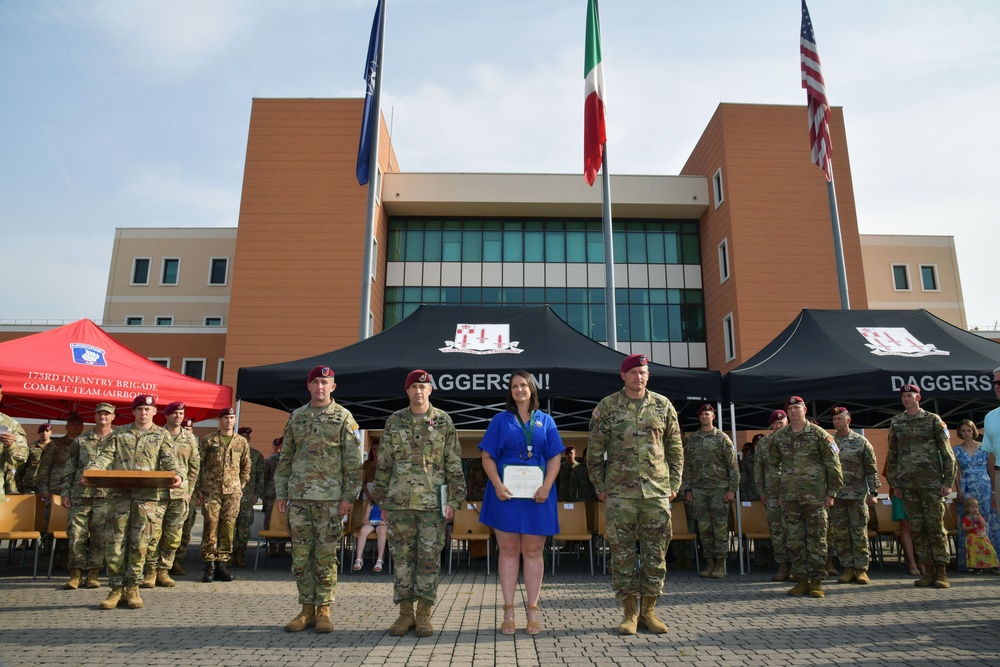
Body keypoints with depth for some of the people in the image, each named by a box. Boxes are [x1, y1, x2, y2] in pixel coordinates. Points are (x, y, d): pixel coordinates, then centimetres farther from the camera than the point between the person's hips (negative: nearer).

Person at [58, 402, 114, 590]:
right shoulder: (80, 440, 10)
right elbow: (69, 469, 10)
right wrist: (65, 493, 4)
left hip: (105, 496, -1)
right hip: (80, 495, 1)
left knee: (100, 537, 1)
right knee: (76, 534, 1)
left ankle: (93, 574, 11)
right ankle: (75, 573, 11)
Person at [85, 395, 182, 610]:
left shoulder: (161, 435, 11)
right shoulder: (118, 433, 14)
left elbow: (168, 459, -1)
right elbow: (105, 456, 3)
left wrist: (175, 474, -22)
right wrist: (90, 472, -17)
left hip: (146, 495, -1)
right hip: (119, 493, 1)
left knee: (139, 543, 2)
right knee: (116, 541, 0)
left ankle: (132, 587, 12)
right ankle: (116, 588, 10)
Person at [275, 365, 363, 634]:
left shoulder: (344, 417, 0)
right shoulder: (296, 417, 11)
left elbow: (353, 461, -3)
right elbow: (285, 458, 14)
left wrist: (349, 496, -9)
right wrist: (281, 493, 8)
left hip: (330, 498, -4)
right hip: (298, 496, 4)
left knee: (326, 556, 2)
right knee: (300, 555, 7)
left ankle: (324, 610, 13)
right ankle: (307, 609, 18)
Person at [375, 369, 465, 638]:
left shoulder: (443, 421, 2)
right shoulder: (394, 421, 7)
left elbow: (454, 464, 2)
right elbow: (383, 464, 10)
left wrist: (454, 501, -3)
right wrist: (382, 502, 8)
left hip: (432, 502, -2)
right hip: (399, 502, 2)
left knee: (429, 557, 3)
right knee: (402, 556, 7)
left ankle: (424, 614, 15)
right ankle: (405, 613, 18)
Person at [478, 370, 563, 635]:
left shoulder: (545, 421, 10)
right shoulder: (500, 420, 8)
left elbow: (555, 457, 5)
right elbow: (487, 456, 3)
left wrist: (547, 486, -10)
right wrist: (497, 484, -12)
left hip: (537, 495, 1)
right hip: (506, 493, 0)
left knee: (533, 551, 5)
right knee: (508, 551, 3)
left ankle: (532, 613, 12)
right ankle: (508, 613, 10)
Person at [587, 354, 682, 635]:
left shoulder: (663, 405, 7)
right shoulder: (607, 407, 1)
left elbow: (675, 448, 12)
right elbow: (594, 450, 4)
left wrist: (674, 484, 7)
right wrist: (600, 486, 2)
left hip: (657, 490, 2)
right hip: (620, 492, -1)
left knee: (656, 551, 5)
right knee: (622, 551, 2)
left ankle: (649, 610, 18)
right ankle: (629, 612, 14)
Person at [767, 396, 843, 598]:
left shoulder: (819, 434, -1)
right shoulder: (778, 438, 8)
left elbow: (833, 465, 0)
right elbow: (773, 466, 16)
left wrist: (831, 493, -4)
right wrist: (778, 492, 11)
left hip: (815, 497, -3)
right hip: (790, 498, 3)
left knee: (817, 540, 1)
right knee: (793, 541, 5)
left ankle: (816, 582, 10)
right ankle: (801, 580, 14)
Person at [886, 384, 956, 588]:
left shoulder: (933, 420, 2)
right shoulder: (895, 423, 10)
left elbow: (947, 453, 0)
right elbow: (891, 456, 12)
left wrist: (948, 481, -6)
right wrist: (894, 483, 8)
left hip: (931, 483, -3)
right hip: (907, 484, 3)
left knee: (935, 526, -2)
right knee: (917, 528, 5)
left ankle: (942, 573, 6)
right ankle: (929, 571, 12)